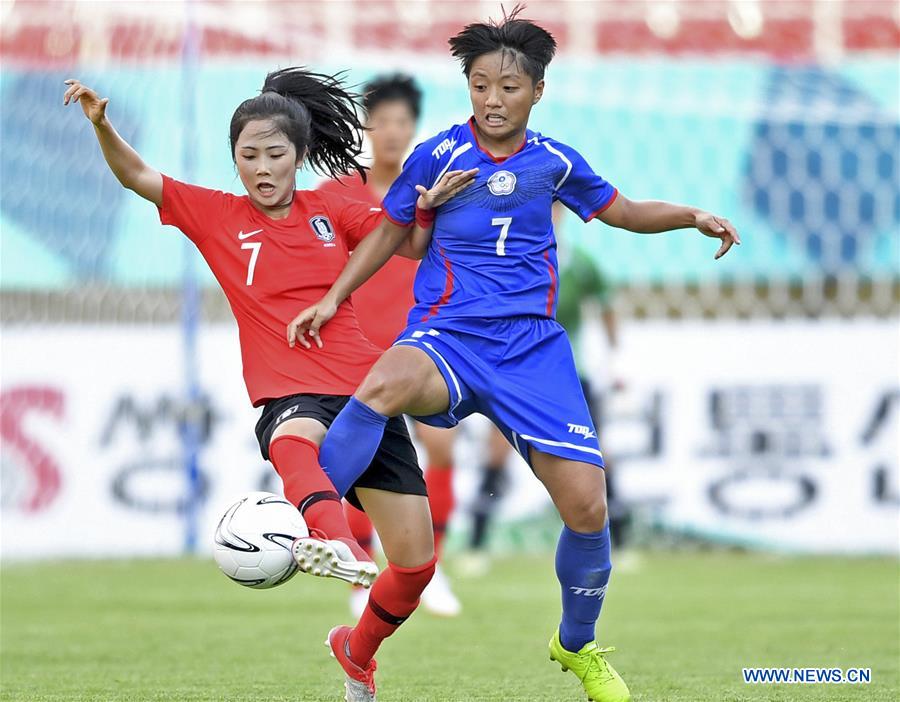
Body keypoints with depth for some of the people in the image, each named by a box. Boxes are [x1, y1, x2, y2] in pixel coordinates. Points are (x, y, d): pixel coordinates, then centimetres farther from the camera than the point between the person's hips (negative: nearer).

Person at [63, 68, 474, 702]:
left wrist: (428, 209, -8)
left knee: (416, 561, -1)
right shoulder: (218, 216, 7)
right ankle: (336, 543, -73)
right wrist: (101, 123, -16)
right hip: (291, 395, -3)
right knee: (296, 440, -43)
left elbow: (414, 244, 13)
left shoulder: (331, 212, 10)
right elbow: (136, 176, 1)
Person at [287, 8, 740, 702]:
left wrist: (693, 216, 7)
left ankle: (578, 646, 21)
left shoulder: (554, 162, 8)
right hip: (447, 335, -2)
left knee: (587, 506, -6)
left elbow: (622, 212, 23)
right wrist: (334, 297, 8)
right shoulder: (437, 156, 3)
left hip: (533, 342, 2)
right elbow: (392, 231, 16)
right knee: (385, 385, -40)